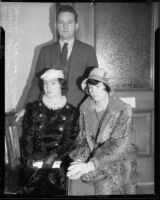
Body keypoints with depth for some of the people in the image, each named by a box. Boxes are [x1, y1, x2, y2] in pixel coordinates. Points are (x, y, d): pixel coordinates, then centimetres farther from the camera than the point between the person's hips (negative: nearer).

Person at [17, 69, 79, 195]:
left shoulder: (72, 112, 10)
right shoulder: (34, 108, 14)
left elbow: (72, 140, 4)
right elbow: (27, 136, 9)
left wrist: (55, 155, -12)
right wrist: (29, 157, -7)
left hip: (60, 158, 0)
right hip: (36, 157, 0)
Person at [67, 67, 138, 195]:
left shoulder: (123, 110, -13)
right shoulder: (85, 108, 4)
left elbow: (118, 145, -20)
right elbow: (82, 139, 7)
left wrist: (90, 165, -26)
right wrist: (80, 160, -14)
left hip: (118, 159, -3)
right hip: (92, 157, 4)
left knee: (104, 186, -27)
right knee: (76, 182, -20)